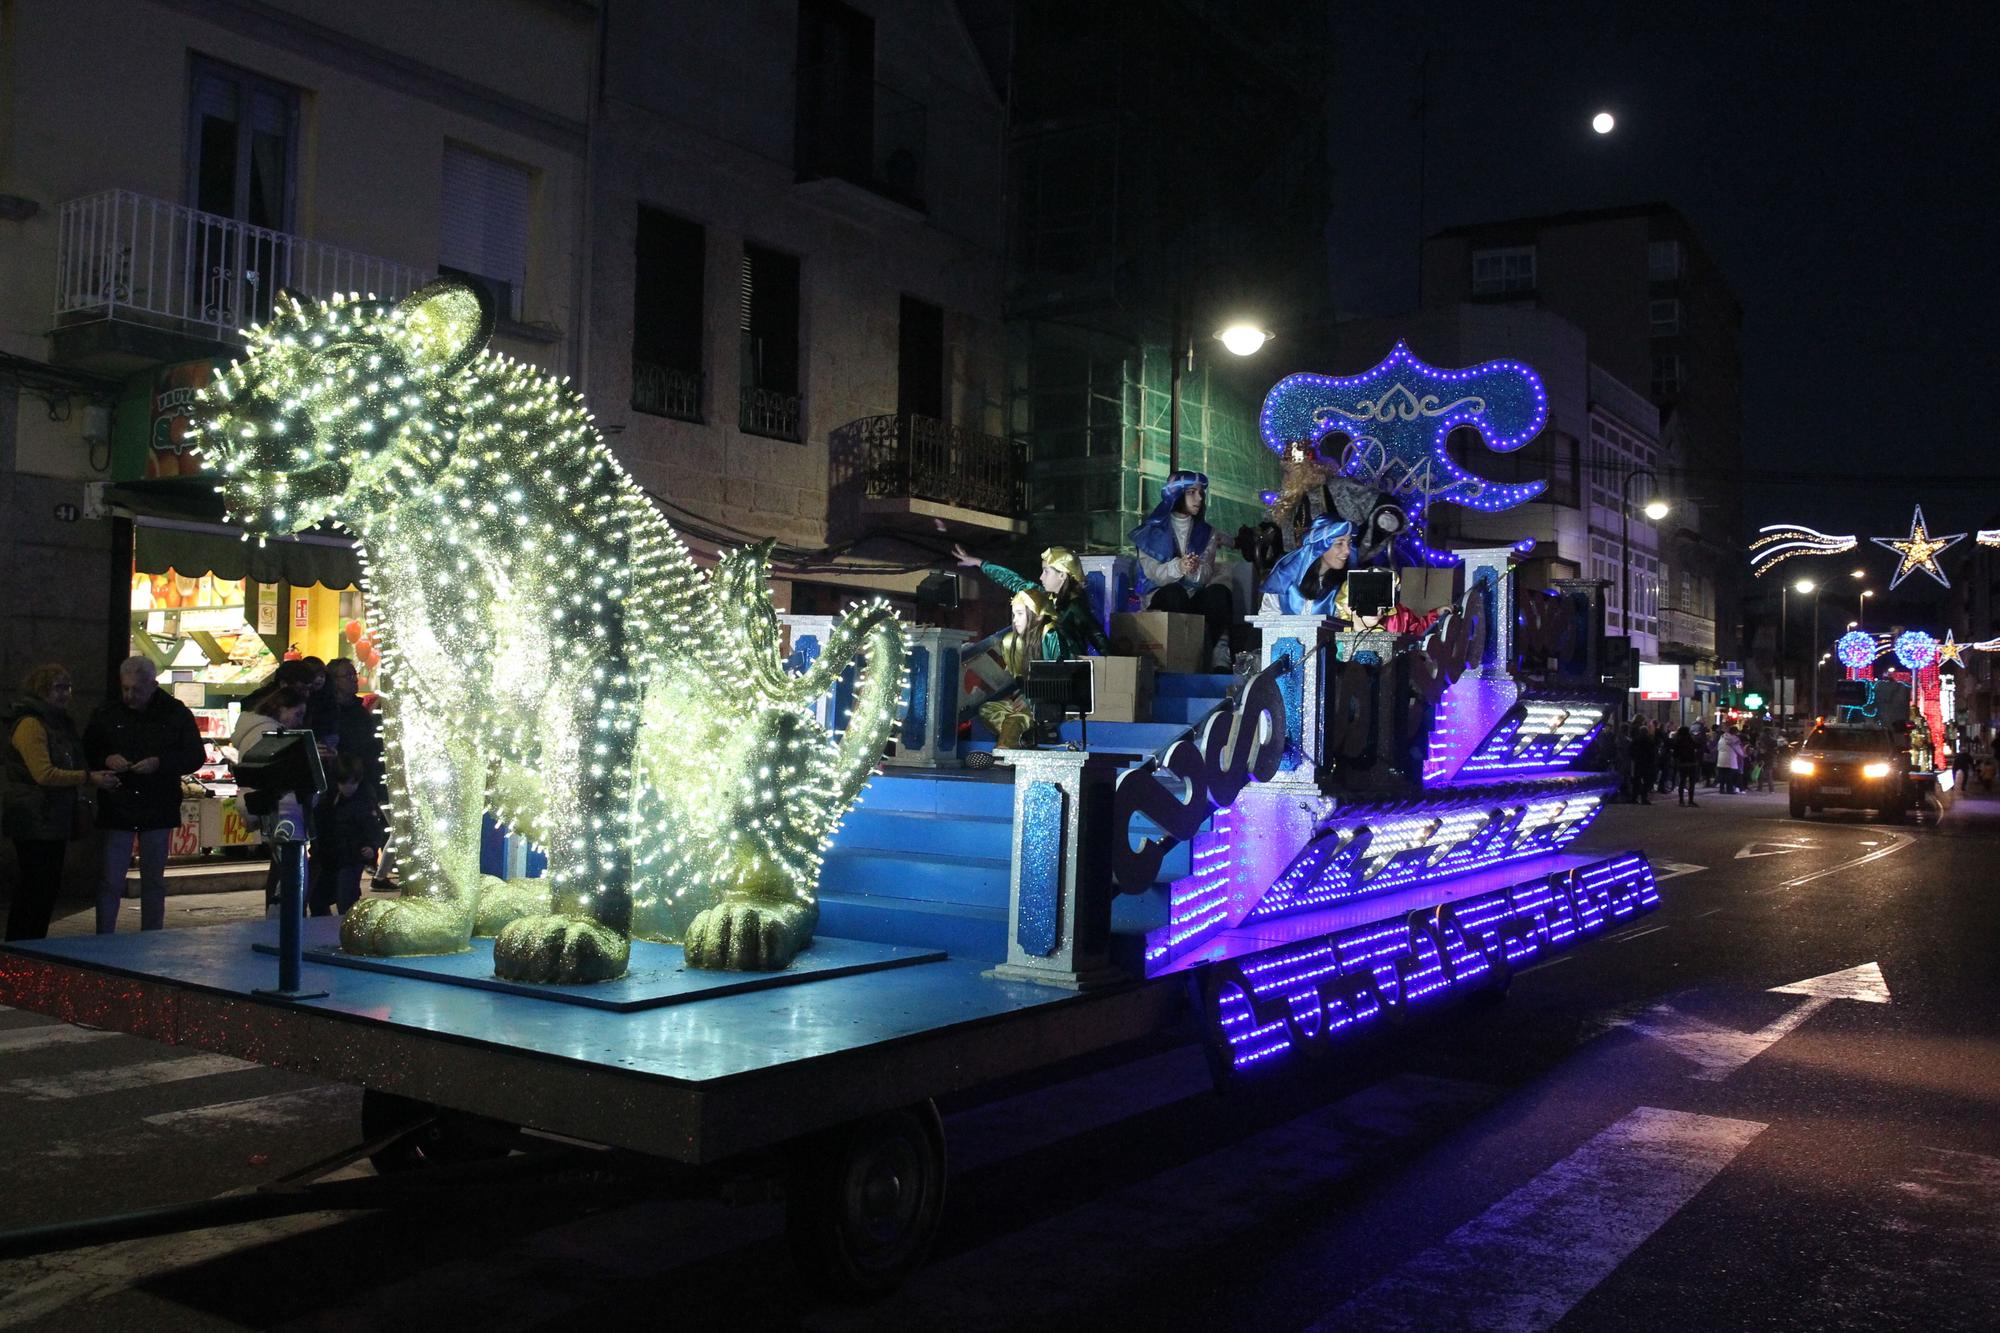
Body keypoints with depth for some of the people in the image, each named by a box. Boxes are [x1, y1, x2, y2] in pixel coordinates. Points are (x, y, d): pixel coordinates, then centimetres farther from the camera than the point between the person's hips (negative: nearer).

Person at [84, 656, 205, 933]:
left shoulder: (175, 713, -2)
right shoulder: (107, 712, 0)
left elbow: (196, 756, -2)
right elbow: (86, 752, 7)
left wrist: (159, 763, -18)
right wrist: (106, 760, -15)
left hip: (158, 809, 0)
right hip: (116, 807, 0)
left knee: (154, 881, 10)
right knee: (110, 882, -1)